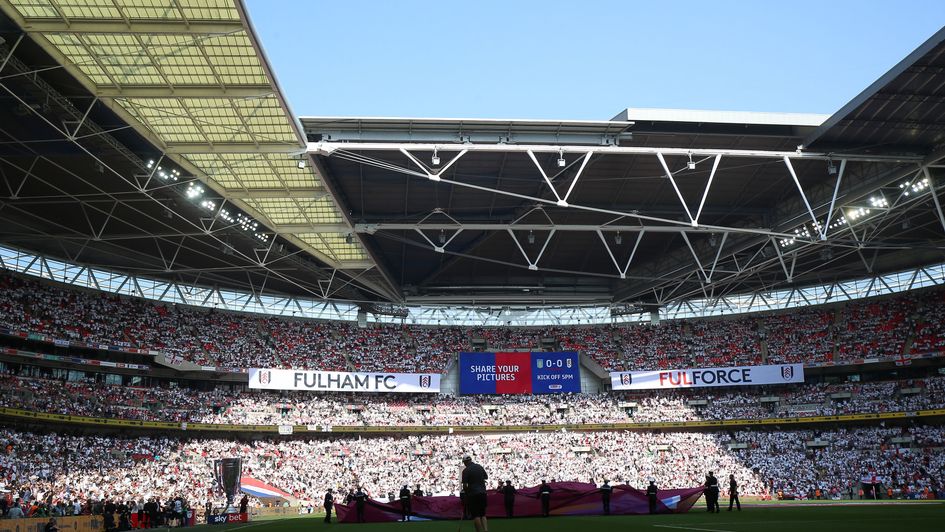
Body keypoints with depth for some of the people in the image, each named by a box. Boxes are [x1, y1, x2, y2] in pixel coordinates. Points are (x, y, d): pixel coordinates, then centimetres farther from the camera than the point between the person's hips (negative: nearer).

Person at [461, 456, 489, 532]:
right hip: (483, 493, 5)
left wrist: (467, 491, 6)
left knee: (475, 515, 1)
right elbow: (486, 477, 19)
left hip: (473, 494, -5)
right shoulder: (480, 467, 7)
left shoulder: (466, 470, -10)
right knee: (483, 514, 11)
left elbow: (465, 485, -12)